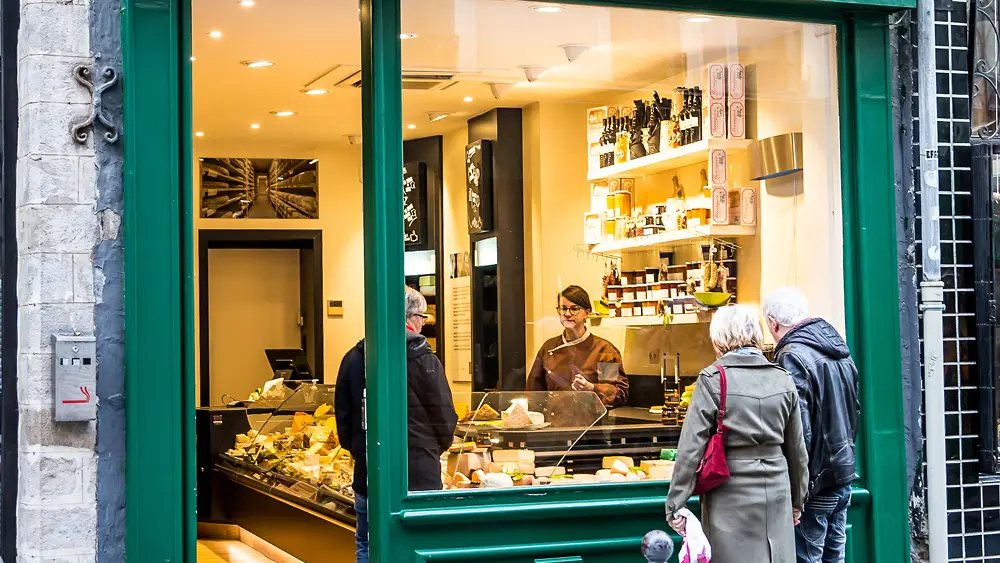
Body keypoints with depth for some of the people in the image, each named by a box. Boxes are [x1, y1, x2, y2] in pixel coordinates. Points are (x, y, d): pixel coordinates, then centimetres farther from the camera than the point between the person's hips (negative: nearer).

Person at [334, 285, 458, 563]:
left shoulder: (354, 358, 2)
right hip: (418, 476, -4)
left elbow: (343, 414, 6)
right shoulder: (423, 359, -10)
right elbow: (445, 415, -5)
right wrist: (436, 447, 14)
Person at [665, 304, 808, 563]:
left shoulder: (712, 379, -9)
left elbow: (691, 447, -12)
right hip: (776, 490, 4)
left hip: (732, 494, -4)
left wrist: (675, 505, -7)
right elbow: (796, 448, 11)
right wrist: (797, 500, 23)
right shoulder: (783, 379, 5)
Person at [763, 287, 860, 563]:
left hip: (815, 481, -9)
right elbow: (855, 411, 19)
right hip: (843, 476, 9)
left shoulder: (792, 357, -17)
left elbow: (797, 432, -22)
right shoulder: (839, 349, 10)